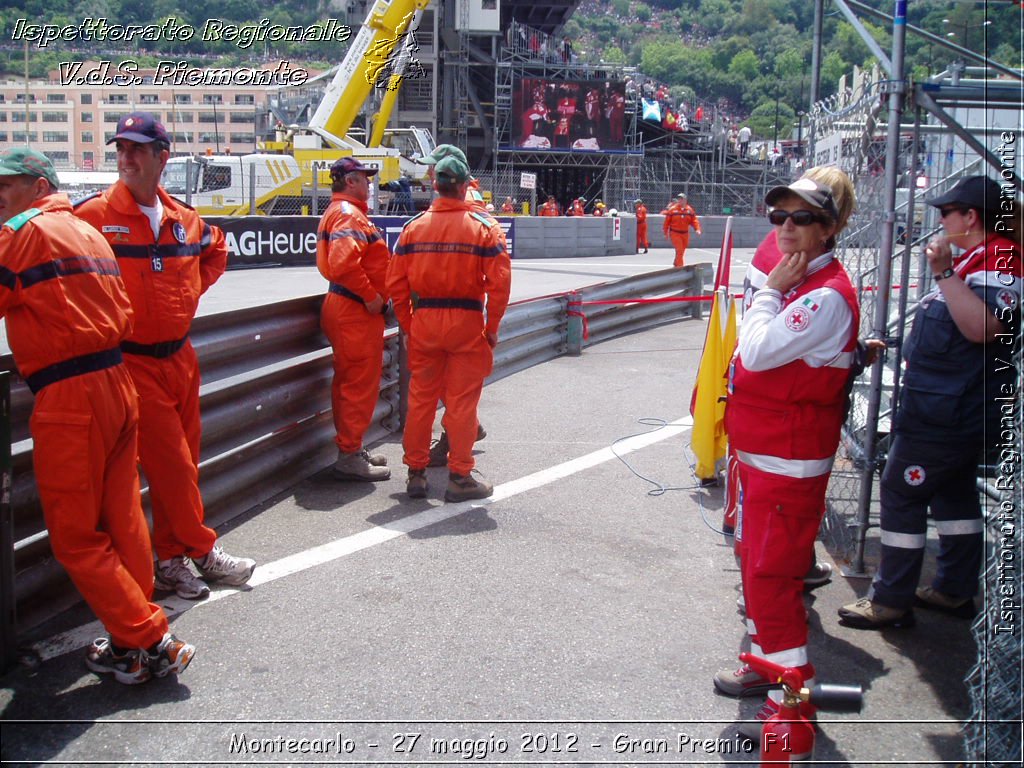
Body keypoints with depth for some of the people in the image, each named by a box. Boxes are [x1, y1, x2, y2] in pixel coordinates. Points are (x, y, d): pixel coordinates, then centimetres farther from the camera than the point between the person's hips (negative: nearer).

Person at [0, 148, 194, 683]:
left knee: (76, 539, 1)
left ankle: (152, 643, 1)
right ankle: (131, 642, 21)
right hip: (116, 383, 8)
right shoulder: (89, 231, 17)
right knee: (121, 523, 12)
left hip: (69, 397, -8)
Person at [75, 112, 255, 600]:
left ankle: (170, 560, 23)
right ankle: (203, 551, 14)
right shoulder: (94, 214, -10)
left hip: (180, 358, 6)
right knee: (170, 462, -2)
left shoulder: (184, 219, 6)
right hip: (133, 361, -6)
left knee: (182, 462, 10)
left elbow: (216, 250, 26)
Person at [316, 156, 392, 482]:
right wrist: (370, 296, -19)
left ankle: (351, 448, 26)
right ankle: (350, 457, 0)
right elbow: (343, 263, -27)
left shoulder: (339, 212, 20)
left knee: (349, 383, 16)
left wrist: (371, 294, 14)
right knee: (360, 384, -6)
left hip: (345, 306, 11)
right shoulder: (349, 214, -14)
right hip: (357, 311, -11)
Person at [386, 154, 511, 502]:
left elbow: (395, 283, 2)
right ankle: (460, 477, 10)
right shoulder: (483, 226, -5)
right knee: (462, 401, 4)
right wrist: (492, 327, -2)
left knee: (420, 398, 12)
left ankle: (416, 473, 20)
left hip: (424, 320, 3)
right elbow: (499, 281, -11)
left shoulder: (414, 226, 2)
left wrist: (407, 325, 11)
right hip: (467, 321, -3)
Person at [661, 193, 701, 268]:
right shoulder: (672, 209, -6)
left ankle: (676, 264, 35)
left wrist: (697, 229, -16)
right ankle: (679, 266, -10)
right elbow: (667, 222, -1)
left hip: (685, 234, 4)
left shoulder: (689, 210, 2)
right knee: (679, 250, -16)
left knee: (682, 251, 14)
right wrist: (666, 232, 0)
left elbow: (694, 220, 1)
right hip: (675, 233, -4)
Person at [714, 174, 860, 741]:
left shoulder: (828, 296, -19)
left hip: (789, 460, -10)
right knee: (757, 561, 20)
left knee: (772, 572, -6)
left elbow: (756, 352, -24)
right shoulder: (796, 282, 12)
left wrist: (770, 290, -15)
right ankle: (768, 661, 37)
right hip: (760, 450, 10)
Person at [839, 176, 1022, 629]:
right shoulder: (976, 258, 14)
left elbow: (982, 328, -38)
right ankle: (954, 590, 30)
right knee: (953, 493, 18)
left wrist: (944, 273, -39)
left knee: (901, 493, -5)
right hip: (958, 409, 11)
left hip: (946, 413, -11)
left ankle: (891, 600, 3)